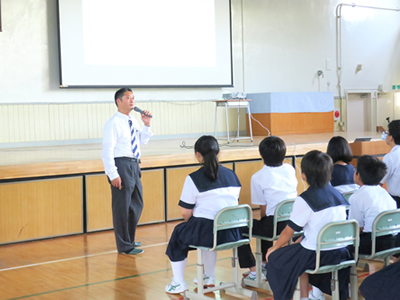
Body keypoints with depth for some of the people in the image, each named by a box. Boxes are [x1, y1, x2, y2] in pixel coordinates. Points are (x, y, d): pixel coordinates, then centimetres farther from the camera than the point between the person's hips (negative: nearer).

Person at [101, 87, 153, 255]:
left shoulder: (133, 122, 12)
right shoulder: (114, 123, -12)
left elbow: (143, 141, 24)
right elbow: (107, 151, -16)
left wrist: (147, 125, 7)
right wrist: (113, 174, -21)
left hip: (134, 166, 9)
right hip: (121, 165, -9)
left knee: (137, 204, 18)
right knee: (122, 208, -1)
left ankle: (129, 239, 35)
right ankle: (124, 246, 10)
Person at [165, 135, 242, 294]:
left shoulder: (193, 178, -9)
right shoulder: (232, 175, 8)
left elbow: (185, 213, -8)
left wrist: (192, 224, 15)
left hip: (206, 231, -5)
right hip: (231, 233, 6)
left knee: (179, 232, 25)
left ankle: (178, 283, 28)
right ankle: (209, 277, 44)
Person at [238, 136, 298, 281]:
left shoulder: (258, 177, -6)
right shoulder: (290, 169, 8)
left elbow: (263, 208, -2)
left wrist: (263, 220, 17)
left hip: (275, 225, -7)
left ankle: (253, 271, 12)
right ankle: (266, 263, 46)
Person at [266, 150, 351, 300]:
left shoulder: (305, 199, -16)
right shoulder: (337, 194, 6)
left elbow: (289, 231, -8)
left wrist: (274, 248, 8)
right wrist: (299, 241, 23)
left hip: (316, 254, -7)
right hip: (339, 253, 7)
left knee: (275, 257, 12)